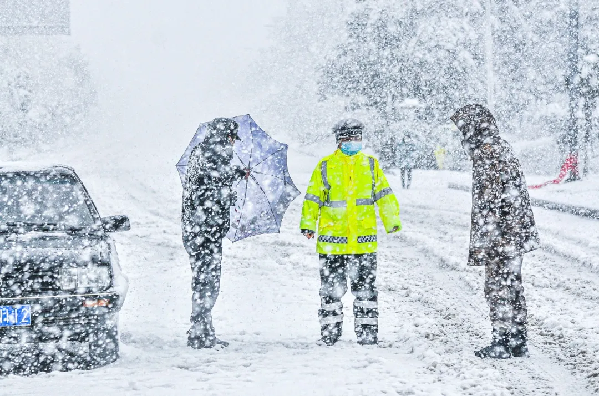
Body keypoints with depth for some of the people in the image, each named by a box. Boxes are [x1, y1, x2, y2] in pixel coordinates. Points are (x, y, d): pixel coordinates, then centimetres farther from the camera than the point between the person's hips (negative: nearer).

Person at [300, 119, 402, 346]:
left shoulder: (371, 165, 8)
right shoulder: (325, 166, 4)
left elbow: (384, 195, 11)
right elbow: (312, 198, 7)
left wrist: (392, 221, 4)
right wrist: (308, 224, -1)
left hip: (364, 240, 1)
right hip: (332, 240, -1)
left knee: (365, 288, 4)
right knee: (331, 288, 4)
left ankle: (368, 331, 10)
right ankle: (330, 331, 13)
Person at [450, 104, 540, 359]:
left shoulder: (486, 154, -17)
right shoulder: (501, 147, 13)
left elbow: (488, 204, -21)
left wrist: (479, 244, -18)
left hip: (500, 236, -10)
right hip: (516, 234, 10)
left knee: (498, 288, -3)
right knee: (513, 286, 14)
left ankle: (502, 343, 2)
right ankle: (518, 342, 19)